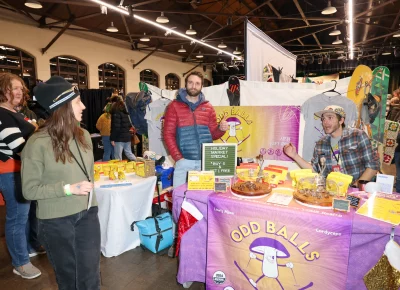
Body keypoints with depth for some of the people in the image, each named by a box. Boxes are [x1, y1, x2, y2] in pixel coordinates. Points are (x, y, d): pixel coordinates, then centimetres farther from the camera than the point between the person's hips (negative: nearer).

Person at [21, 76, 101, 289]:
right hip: (56, 222, -3)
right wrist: (68, 189, -21)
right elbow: (29, 190, -13)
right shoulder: (37, 143, -16)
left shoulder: (84, 135, 0)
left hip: (87, 214, 4)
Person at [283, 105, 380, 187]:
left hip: (357, 191, -2)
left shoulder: (358, 136, -1)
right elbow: (314, 170, 10)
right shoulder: (320, 144, 9)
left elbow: (373, 166, -3)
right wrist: (295, 156, 1)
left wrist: (355, 187, -12)